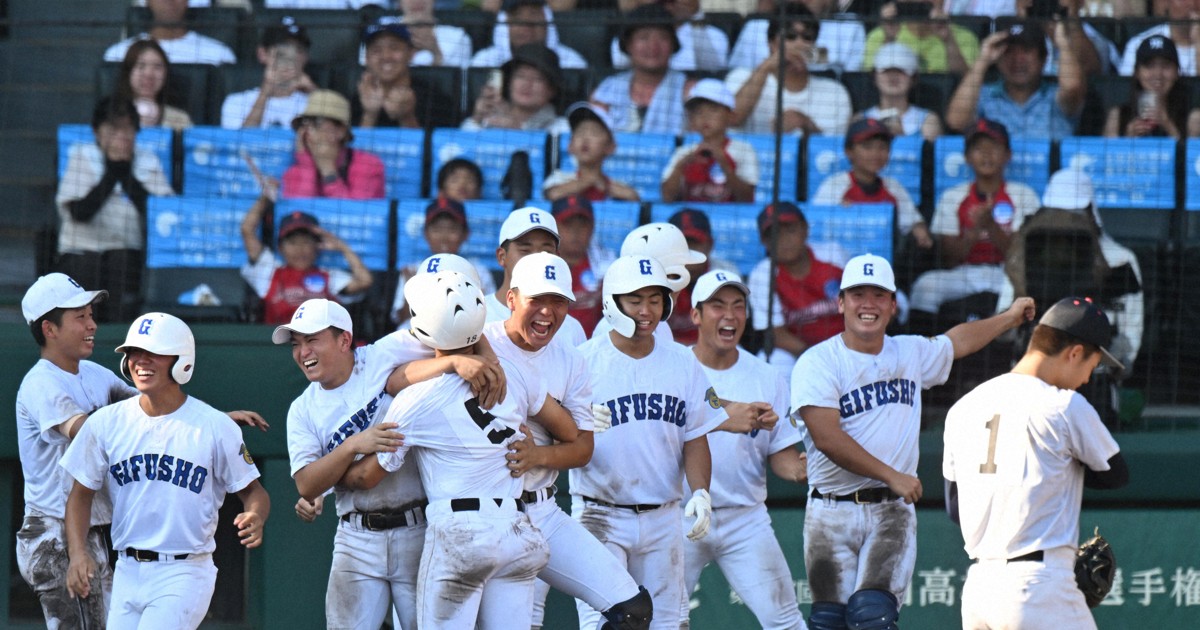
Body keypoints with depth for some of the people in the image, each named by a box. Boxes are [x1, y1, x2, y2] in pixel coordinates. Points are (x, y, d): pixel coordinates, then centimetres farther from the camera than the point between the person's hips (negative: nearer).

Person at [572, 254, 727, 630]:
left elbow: (695, 440, 9)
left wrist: (700, 492, -8)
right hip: (601, 515, -4)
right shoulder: (584, 360, -5)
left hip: (663, 517, 4)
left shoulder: (683, 364, 8)